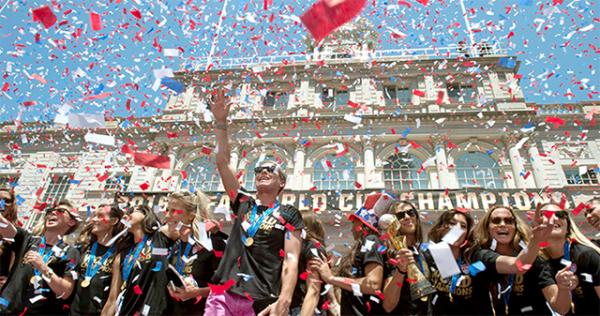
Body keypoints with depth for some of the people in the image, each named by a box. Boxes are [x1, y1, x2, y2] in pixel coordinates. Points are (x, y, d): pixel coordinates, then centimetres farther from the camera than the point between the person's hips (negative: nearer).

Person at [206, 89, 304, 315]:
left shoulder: (289, 215, 4)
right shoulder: (243, 204, 14)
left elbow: (291, 260, -6)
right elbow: (222, 162, 11)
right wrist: (221, 122, 6)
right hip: (222, 295, 3)